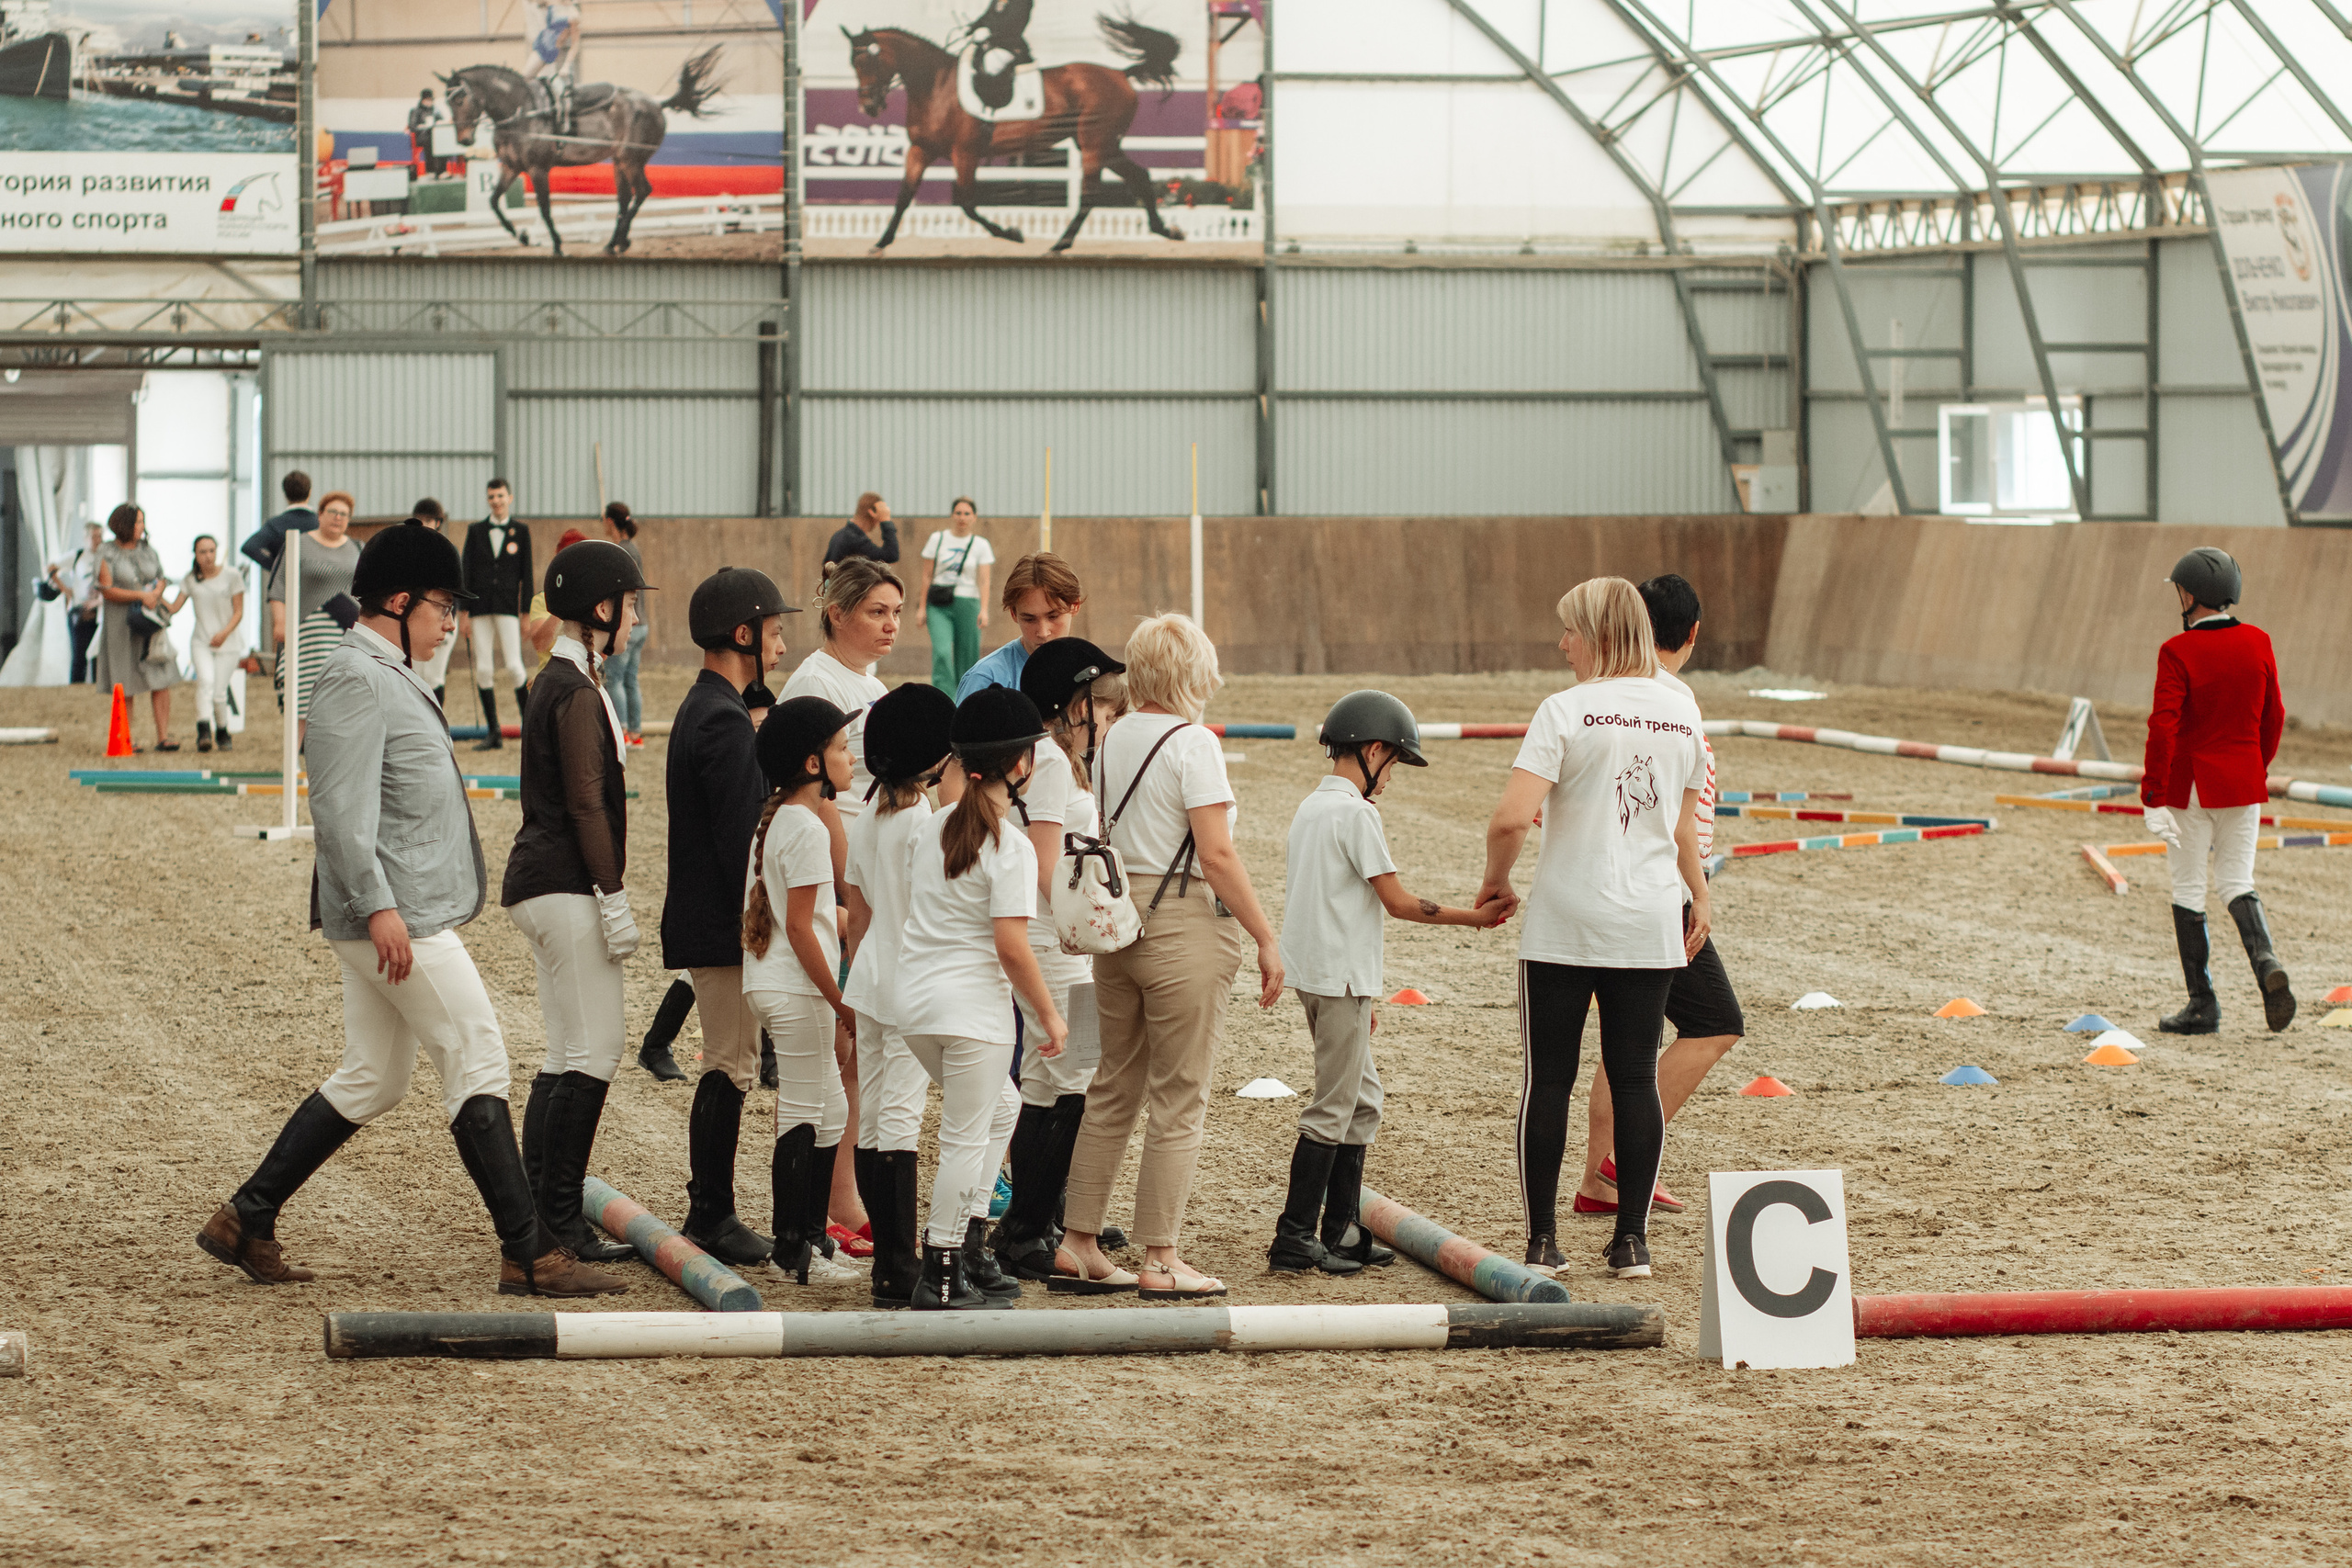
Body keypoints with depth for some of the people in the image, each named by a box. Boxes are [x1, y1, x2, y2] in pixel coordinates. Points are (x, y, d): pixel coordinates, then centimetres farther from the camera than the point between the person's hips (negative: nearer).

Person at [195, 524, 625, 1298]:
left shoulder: (385, 675, 18)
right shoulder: (357, 680, -15)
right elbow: (342, 806, -22)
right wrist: (378, 906, -27)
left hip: (403, 912, 11)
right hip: (398, 914, -11)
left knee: (371, 1080, 14)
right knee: (478, 1064, -7)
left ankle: (245, 1221, 18)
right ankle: (528, 1255, -5)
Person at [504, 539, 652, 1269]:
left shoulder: (556, 683, 17)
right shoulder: (577, 693, -14)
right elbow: (587, 803, -18)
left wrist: (604, 893, 21)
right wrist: (614, 899, -18)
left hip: (539, 882, 11)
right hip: (567, 887, -11)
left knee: (565, 1058, 12)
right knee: (592, 1054, -9)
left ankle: (538, 1213, 14)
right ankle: (561, 1217, -8)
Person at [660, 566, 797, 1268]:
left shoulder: (701, 710, 16)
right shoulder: (725, 722, -18)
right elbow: (740, 840, -21)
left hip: (704, 919, 11)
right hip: (724, 927, -11)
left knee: (726, 1068, 14)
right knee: (730, 1067, -6)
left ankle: (710, 1217, 18)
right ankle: (711, 1219, -3)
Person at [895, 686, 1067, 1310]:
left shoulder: (929, 830, 9)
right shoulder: (1010, 847, -13)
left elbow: (901, 911, 17)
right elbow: (1011, 947, -18)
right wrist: (1049, 1014, -8)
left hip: (915, 1000, 8)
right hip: (974, 1003, -8)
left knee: (1000, 1107, 23)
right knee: (965, 1141, 1)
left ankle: (972, 1247, 22)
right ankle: (942, 1277, 3)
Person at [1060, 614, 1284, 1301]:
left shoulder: (1114, 740, 9)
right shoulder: (1193, 744, -12)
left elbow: (1105, 838, 11)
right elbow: (1216, 857, -16)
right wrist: (1267, 940, -12)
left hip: (1117, 918, 7)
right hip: (1184, 924, -7)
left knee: (1113, 1090, 15)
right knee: (1179, 1101, 0)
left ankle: (1079, 1242, 18)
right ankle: (1161, 1262, 2)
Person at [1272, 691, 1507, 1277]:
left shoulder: (1309, 809, 15)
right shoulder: (1355, 813, -14)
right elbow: (1398, 901, -15)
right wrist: (1476, 916, -5)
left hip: (1312, 974, 9)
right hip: (1340, 979, -9)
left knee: (1362, 1100, 15)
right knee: (1333, 1107, -6)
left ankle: (1340, 1233, 17)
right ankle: (1295, 1239, -7)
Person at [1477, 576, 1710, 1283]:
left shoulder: (1566, 711, -11)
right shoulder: (1680, 712, 4)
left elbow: (1511, 819, -19)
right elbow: (1684, 827, 13)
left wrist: (1494, 880, -1)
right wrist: (1698, 897, 27)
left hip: (1564, 926, -4)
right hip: (1649, 926, 4)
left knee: (1548, 1079, 5)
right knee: (1635, 1079, 8)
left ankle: (1542, 1239, 6)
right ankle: (1632, 1238, 10)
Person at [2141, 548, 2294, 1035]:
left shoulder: (2177, 653, -14)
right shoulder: (2257, 644, 1)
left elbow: (2163, 727, -19)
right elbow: (2274, 717, 9)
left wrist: (2153, 800, -19)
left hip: (2190, 784, -4)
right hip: (2244, 783, 4)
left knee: (2188, 889, 7)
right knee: (2236, 882, 13)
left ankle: (2202, 1005, 8)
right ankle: (2266, 962, -15)